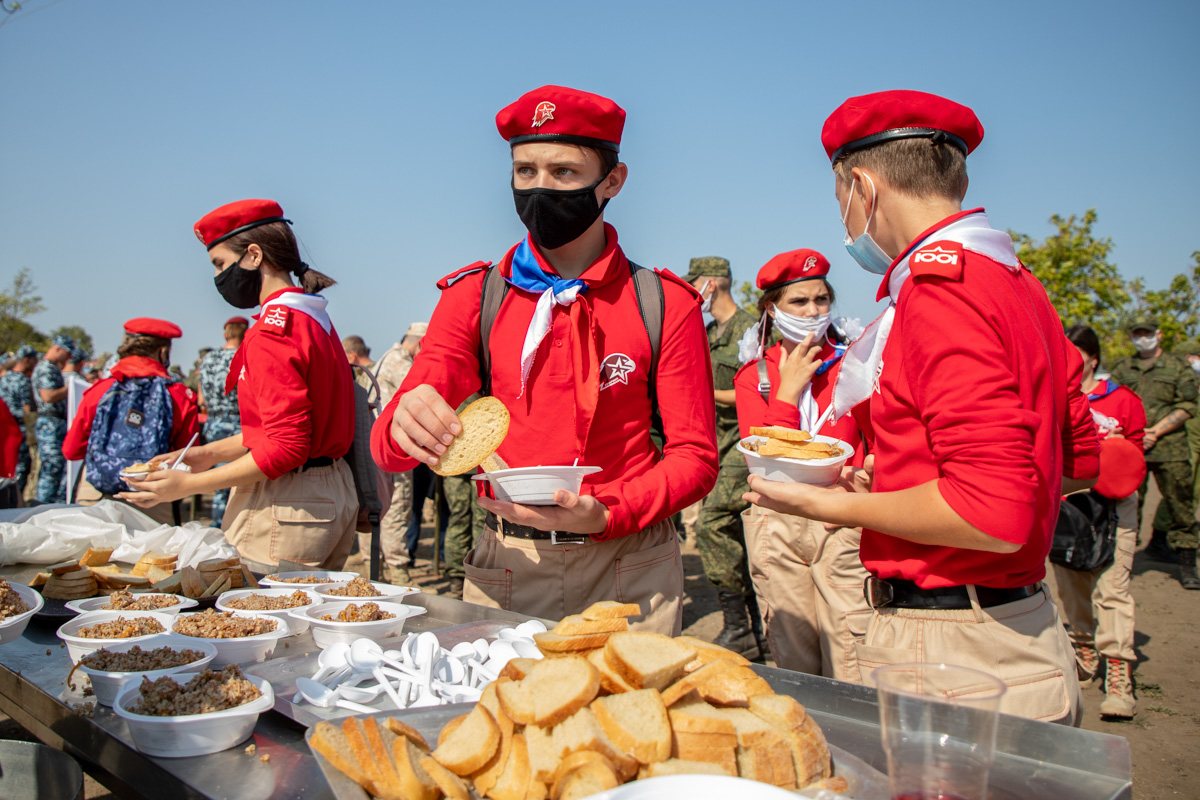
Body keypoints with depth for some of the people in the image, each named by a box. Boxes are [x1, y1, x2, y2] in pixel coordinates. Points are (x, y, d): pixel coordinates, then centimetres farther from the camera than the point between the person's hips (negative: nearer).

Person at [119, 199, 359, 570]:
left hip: (285, 508, -9)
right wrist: (210, 453, 20)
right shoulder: (315, 319, 13)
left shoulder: (272, 330, -16)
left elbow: (286, 446, -22)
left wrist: (189, 485, -14)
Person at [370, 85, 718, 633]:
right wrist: (403, 425, -31)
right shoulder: (475, 297, 1)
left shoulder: (664, 304, -2)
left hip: (627, 574, -1)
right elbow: (387, 446, -5)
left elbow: (695, 455, -3)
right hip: (506, 567, 1)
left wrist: (605, 515, -21)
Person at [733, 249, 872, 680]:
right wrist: (789, 389, -6)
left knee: (851, 670, -6)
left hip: (843, 520, -1)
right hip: (776, 525, 1)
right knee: (794, 666, 7)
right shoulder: (754, 374, 9)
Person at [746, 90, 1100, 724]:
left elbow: (994, 513, -26)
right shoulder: (1018, 285, 11)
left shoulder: (940, 285, -19)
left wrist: (834, 506, -13)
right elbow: (1080, 462, 18)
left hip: (951, 652, -10)